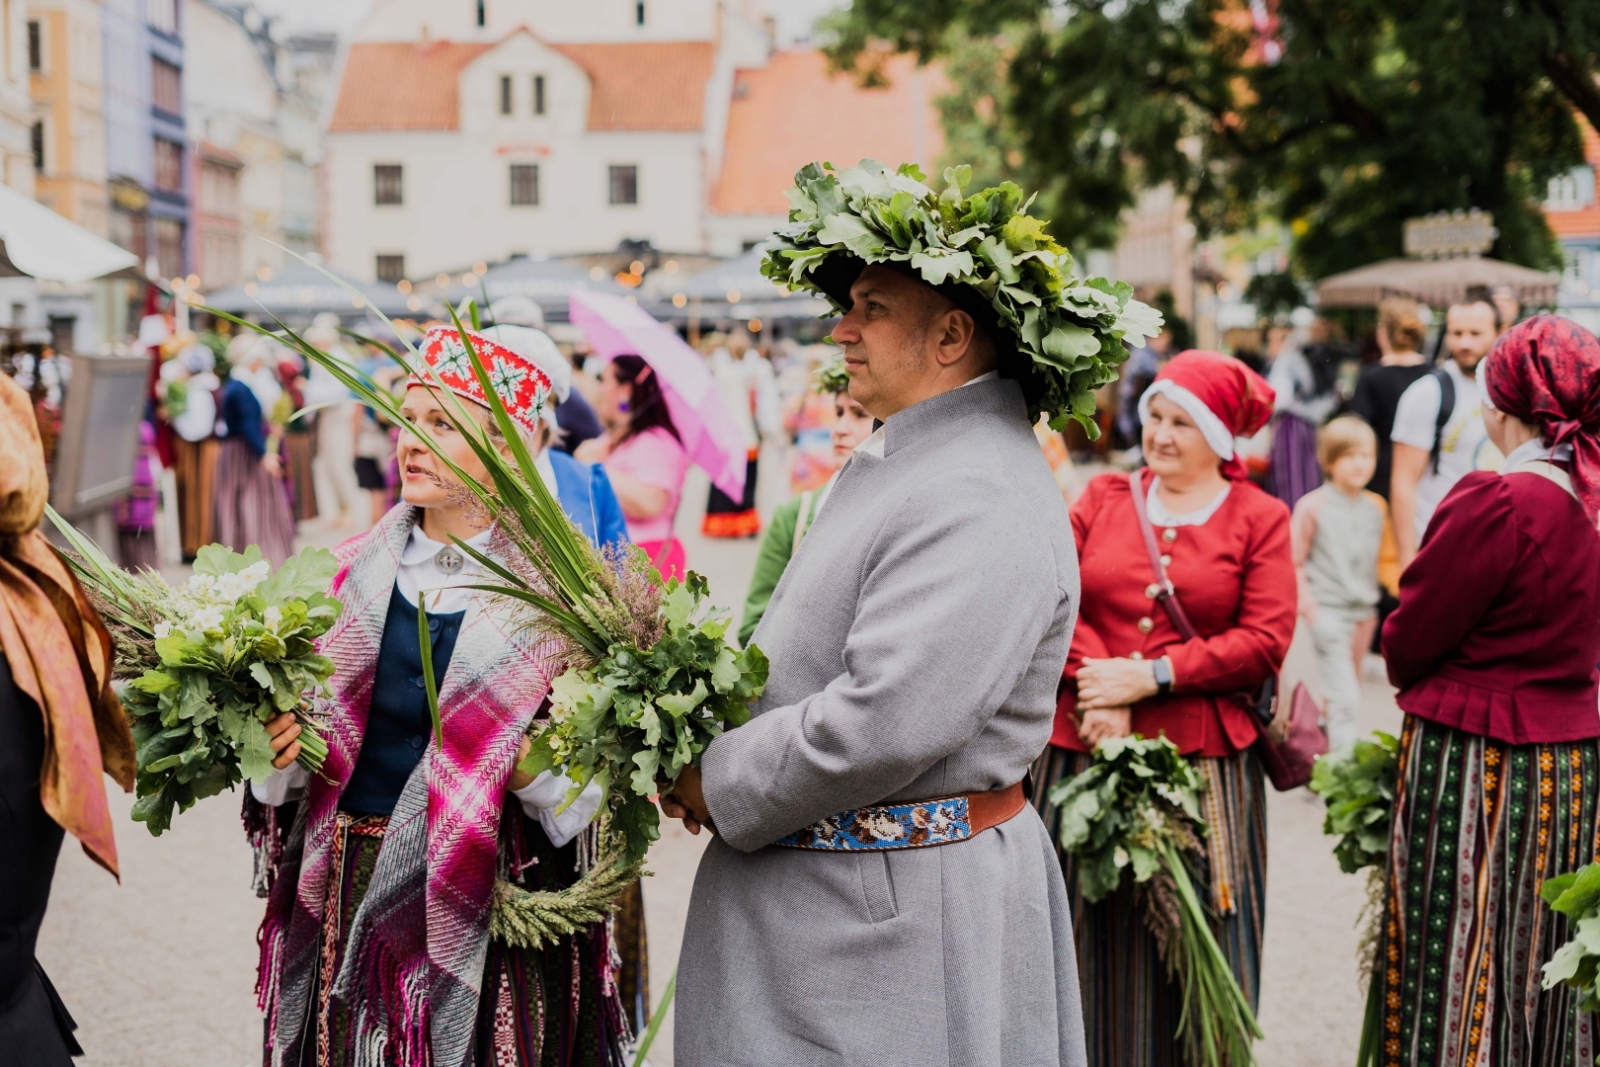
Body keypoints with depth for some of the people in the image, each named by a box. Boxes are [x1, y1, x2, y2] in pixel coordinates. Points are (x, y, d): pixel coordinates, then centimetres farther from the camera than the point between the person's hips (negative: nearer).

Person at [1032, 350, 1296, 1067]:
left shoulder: (1259, 518, 4)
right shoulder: (1104, 497, 11)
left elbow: (1265, 641, -6)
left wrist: (1152, 675, -13)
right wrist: (1096, 684, -14)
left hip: (1203, 764, -2)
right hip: (1084, 748, 2)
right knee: (1089, 936, 7)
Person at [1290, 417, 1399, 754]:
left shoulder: (1376, 507, 7)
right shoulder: (1312, 506, -7)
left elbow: (1386, 560, 13)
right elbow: (1294, 562, -4)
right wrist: (1308, 604, -13)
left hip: (1364, 611, 6)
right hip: (1328, 612, -6)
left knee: (1345, 691, 17)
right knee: (1345, 698, -11)